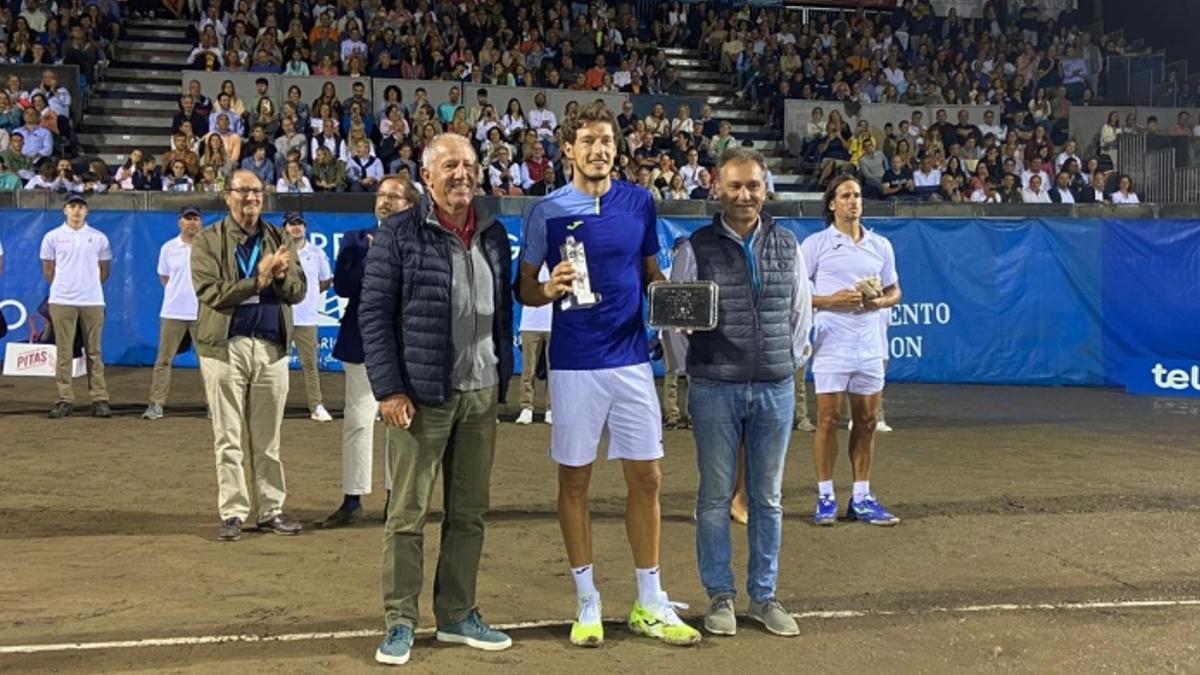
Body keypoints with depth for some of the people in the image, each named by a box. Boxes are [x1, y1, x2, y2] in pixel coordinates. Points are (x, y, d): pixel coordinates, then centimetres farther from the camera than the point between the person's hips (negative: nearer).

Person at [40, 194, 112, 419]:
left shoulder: (99, 238, 7)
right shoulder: (52, 237, 5)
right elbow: (48, 270, 10)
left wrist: (90, 287, 11)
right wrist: (61, 288, 9)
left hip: (92, 302, 1)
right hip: (62, 302, -1)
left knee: (94, 352, 2)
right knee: (64, 352, 0)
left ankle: (99, 400, 4)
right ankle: (65, 400, 4)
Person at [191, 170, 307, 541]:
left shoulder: (278, 238, 12)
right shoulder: (208, 240, 1)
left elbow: (298, 290, 5)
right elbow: (209, 292, -11)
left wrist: (281, 275, -16)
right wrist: (259, 280, -16)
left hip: (272, 346, 3)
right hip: (226, 345, -3)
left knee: (268, 439, 9)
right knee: (228, 438, 1)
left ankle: (271, 510, 17)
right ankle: (233, 513, 9)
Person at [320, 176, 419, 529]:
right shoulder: (356, 241, 9)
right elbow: (341, 285, -4)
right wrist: (370, 257, -13)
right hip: (363, 343, 1)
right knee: (357, 422, 0)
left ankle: (396, 498, 17)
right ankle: (352, 500, 6)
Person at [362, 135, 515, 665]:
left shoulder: (494, 235, 11)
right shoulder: (399, 234, -4)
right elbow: (374, 314, -7)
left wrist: (503, 377, 12)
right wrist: (388, 389, -12)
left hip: (482, 395, 5)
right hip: (422, 396, -5)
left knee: (469, 513, 11)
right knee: (408, 513, 2)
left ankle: (458, 615, 23)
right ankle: (400, 622, 13)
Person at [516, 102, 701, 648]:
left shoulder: (639, 203, 5)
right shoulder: (546, 210, -2)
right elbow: (524, 289, 2)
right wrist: (549, 290, -20)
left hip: (632, 358, 3)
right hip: (573, 363, -2)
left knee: (646, 477, 6)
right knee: (574, 480, 6)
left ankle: (650, 604, 20)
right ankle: (587, 603, 21)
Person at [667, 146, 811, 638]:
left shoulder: (788, 246, 7)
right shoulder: (697, 248, -2)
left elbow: (801, 312, 16)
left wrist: (792, 359, 12)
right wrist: (696, 367, 4)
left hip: (776, 389, 3)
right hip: (715, 390, -2)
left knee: (767, 497, 10)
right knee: (716, 496, 4)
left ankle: (764, 596, 21)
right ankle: (720, 596, 17)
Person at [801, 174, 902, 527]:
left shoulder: (880, 245, 12)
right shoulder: (815, 244, 0)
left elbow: (894, 291, 18)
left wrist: (880, 301, -4)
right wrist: (829, 301, -15)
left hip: (870, 346, 4)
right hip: (831, 345, -4)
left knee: (867, 421, 6)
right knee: (828, 419, -2)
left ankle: (862, 498, 15)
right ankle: (825, 498, 7)